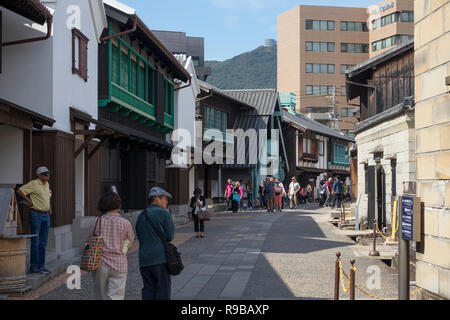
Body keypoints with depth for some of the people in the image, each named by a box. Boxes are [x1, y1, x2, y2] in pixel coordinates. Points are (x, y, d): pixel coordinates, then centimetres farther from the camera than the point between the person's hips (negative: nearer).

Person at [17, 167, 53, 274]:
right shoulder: (34, 184, -9)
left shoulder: (47, 184, 14)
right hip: (36, 214, -7)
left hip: (46, 215, 7)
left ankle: (41, 265, 15)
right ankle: (34, 267, 2)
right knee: (35, 241, -4)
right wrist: (29, 200, -11)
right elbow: (20, 190, -12)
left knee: (43, 242, 9)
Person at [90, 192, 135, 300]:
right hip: (118, 264, -2)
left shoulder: (97, 222, -2)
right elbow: (130, 241, 9)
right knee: (115, 297, -1)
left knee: (101, 297, 15)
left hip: (100, 264, 2)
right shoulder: (125, 223, -6)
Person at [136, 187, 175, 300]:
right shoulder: (164, 213, -5)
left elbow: (140, 237, 17)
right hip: (160, 258, -6)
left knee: (148, 289, 9)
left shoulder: (141, 216, 15)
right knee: (163, 290, 0)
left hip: (144, 260, 6)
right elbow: (170, 236, -3)